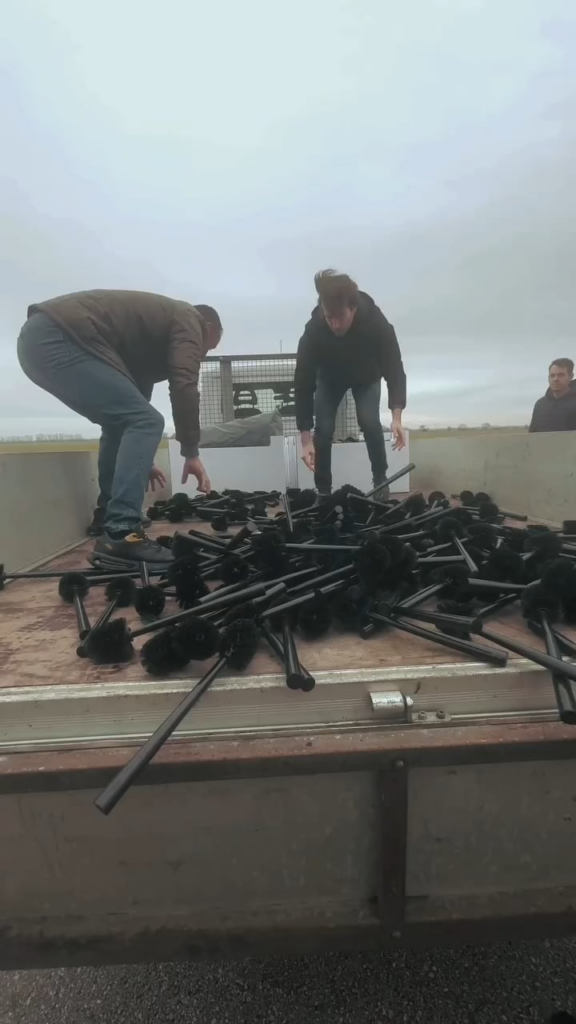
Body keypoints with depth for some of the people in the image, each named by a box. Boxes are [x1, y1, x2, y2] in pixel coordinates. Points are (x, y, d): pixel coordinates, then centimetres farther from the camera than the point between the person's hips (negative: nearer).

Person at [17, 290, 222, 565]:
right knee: (147, 421, -11)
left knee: (123, 420, 21)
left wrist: (140, 459, 38)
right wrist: (191, 453, -5)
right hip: (59, 337, -10)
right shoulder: (188, 320, 7)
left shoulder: (160, 320, 32)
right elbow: (183, 386, -10)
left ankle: (112, 522, 23)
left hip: (39, 337, 11)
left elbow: (131, 401, 34)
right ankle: (121, 534, -17)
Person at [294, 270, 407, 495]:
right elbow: (303, 383, -31)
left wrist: (396, 416, -44)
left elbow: (394, 369, -30)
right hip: (329, 377, 0)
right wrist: (305, 439, -35)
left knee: (370, 422, -20)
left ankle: (380, 482, 3)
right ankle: (323, 491, 3)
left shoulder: (377, 324, -37)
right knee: (323, 429, -14)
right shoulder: (313, 331, -37)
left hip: (366, 375, 0)